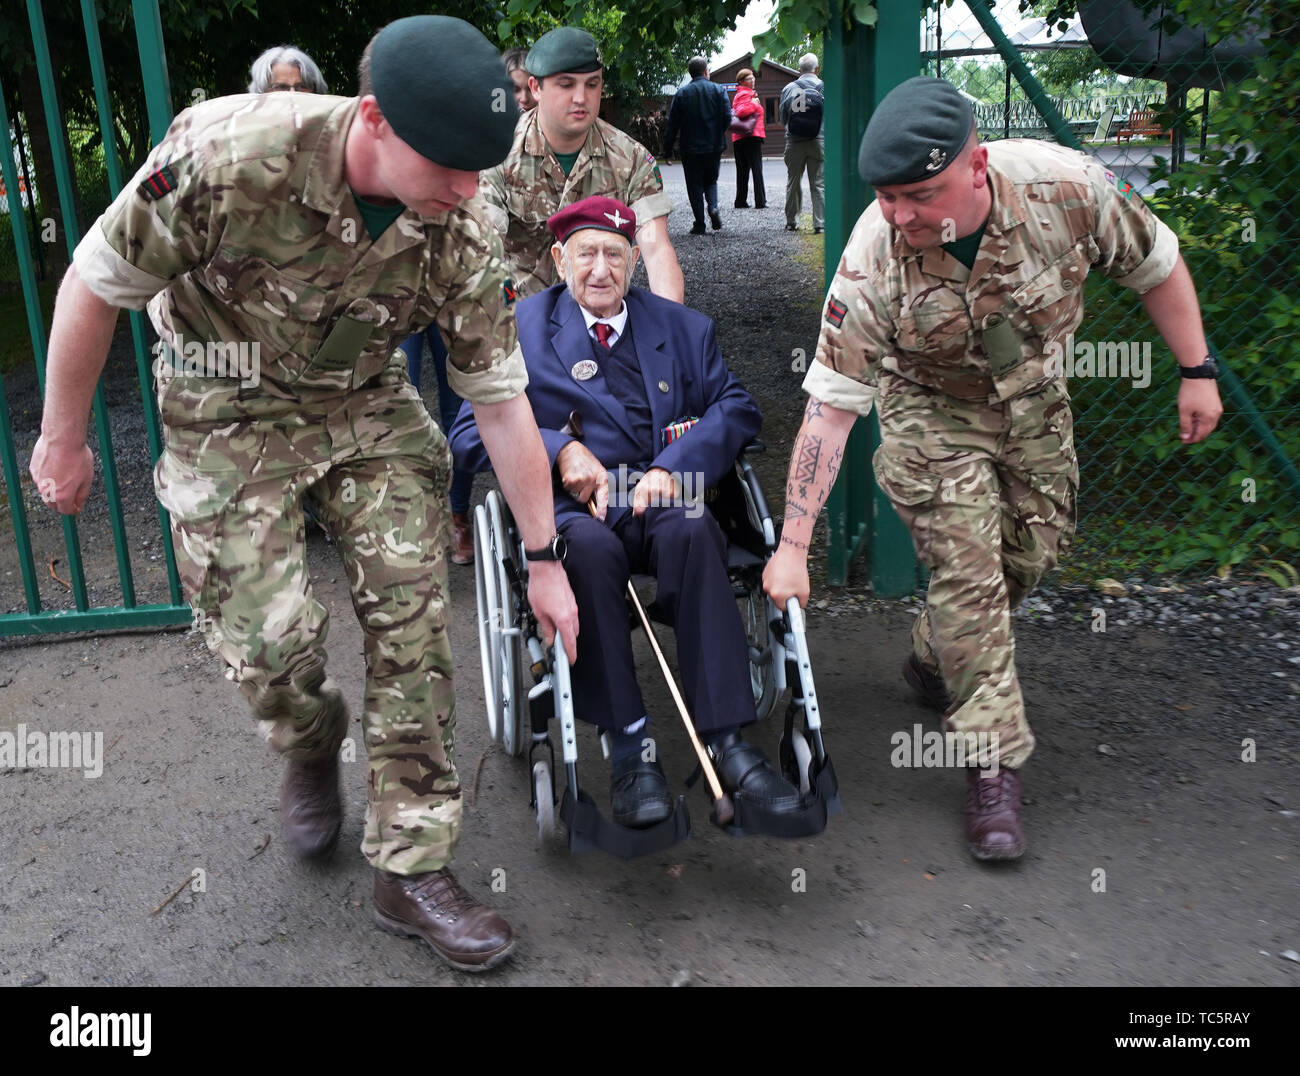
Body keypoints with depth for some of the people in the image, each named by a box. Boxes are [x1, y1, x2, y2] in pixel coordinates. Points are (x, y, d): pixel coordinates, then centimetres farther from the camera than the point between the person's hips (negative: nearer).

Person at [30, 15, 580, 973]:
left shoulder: (461, 235, -19)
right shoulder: (227, 153, -30)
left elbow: (503, 401, -10)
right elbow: (96, 285, -16)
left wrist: (545, 560, -6)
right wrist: (64, 440, -6)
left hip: (366, 399, 3)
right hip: (231, 411, -2)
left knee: (414, 613, -8)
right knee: (272, 638, -10)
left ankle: (412, 868, 6)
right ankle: (311, 748, 30)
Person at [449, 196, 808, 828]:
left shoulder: (682, 327, 20)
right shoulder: (519, 328, 14)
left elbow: (737, 408, 7)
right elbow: (471, 433, 6)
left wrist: (674, 466, -11)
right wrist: (559, 449, -11)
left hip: (661, 498, 2)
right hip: (570, 504, -1)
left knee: (693, 531, -33)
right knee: (588, 547, -36)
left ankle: (726, 739, -32)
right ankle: (629, 747, -29)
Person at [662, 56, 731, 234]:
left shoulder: (682, 93, -1)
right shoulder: (718, 90, 0)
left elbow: (672, 124, -2)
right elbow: (728, 118, -5)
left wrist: (668, 148, 3)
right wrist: (718, 134, 14)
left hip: (691, 148, -1)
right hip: (714, 146, 1)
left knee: (694, 185, 5)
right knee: (711, 181, 18)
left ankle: (700, 224, 1)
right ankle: (713, 208, -9)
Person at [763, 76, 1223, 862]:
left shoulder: (1064, 186, -30)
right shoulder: (874, 261, -34)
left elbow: (1155, 264, -9)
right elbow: (830, 406, -31)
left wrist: (1197, 371, -7)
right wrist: (794, 545, -32)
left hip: (1033, 394, 4)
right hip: (932, 408, -3)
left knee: (1035, 549, 10)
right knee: (968, 570, -13)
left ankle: (935, 659, 36)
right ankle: (994, 763, -2)